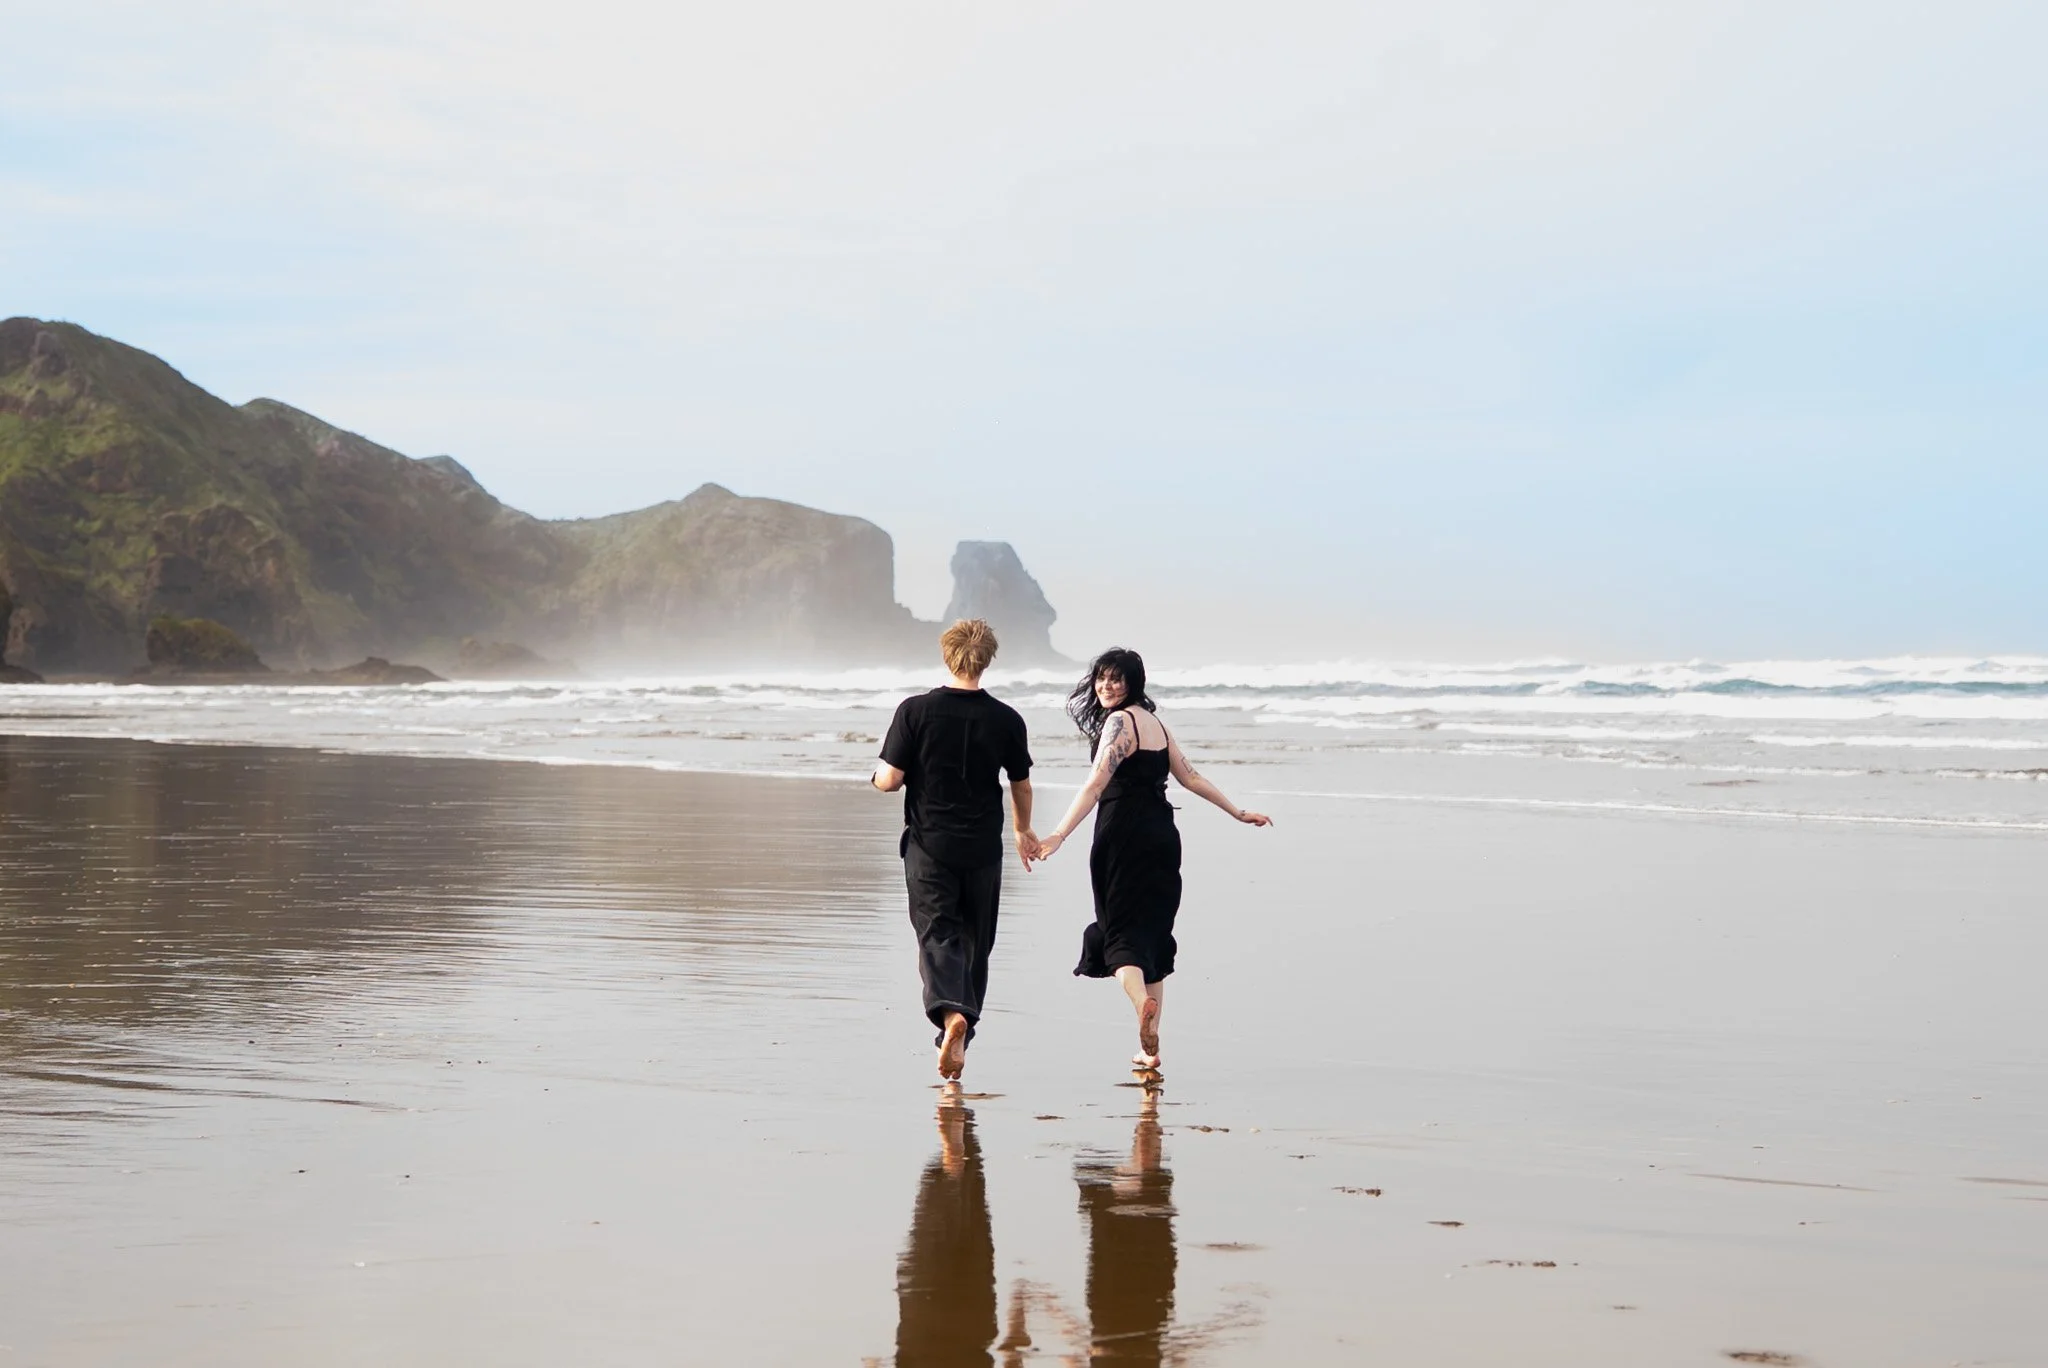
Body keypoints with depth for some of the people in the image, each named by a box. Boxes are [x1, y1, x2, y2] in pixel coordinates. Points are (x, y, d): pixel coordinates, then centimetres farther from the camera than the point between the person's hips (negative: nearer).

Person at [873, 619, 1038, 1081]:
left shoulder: (915, 710, -8)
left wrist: (877, 778, 14)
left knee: (937, 934, -2)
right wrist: (1024, 831, 27)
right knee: (975, 942, 14)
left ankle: (950, 1010, -29)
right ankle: (958, 1040, 21)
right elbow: (1022, 787, 9)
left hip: (929, 845, -2)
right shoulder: (1006, 719, -2)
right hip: (983, 848, 2)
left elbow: (891, 778, -10)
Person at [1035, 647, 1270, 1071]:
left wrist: (1059, 836, -26)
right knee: (1154, 937, 12)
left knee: (1122, 934, -6)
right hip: (1162, 837, 7)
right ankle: (1149, 1047, 13)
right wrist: (1238, 813, 27)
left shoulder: (1119, 721, -9)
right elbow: (1190, 777, 19)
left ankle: (1141, 1000, -36)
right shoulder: (1154, 720, 16)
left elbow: (1096, 785, -19)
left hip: (1125, 835, -7)